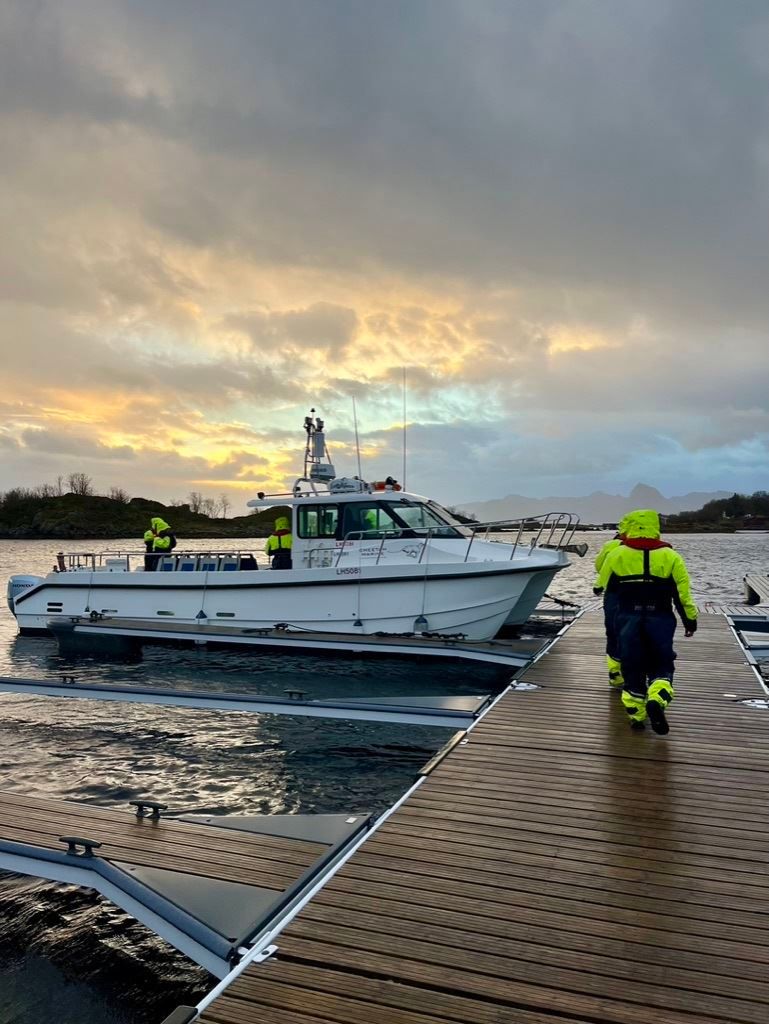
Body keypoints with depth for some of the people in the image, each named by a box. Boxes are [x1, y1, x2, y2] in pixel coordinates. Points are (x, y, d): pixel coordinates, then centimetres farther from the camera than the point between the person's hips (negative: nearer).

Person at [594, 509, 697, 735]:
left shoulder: (616, 555, -1)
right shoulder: (670, 556, -2)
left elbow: (604, 585, 10)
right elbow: (683, 593, -2)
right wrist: (690, 620, 8)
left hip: (627, 619, 1)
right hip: (660, 619, 0)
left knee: (632, 667, 11)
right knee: (662, 665, 11)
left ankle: (636, 715, 15)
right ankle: (657, 699, -15)